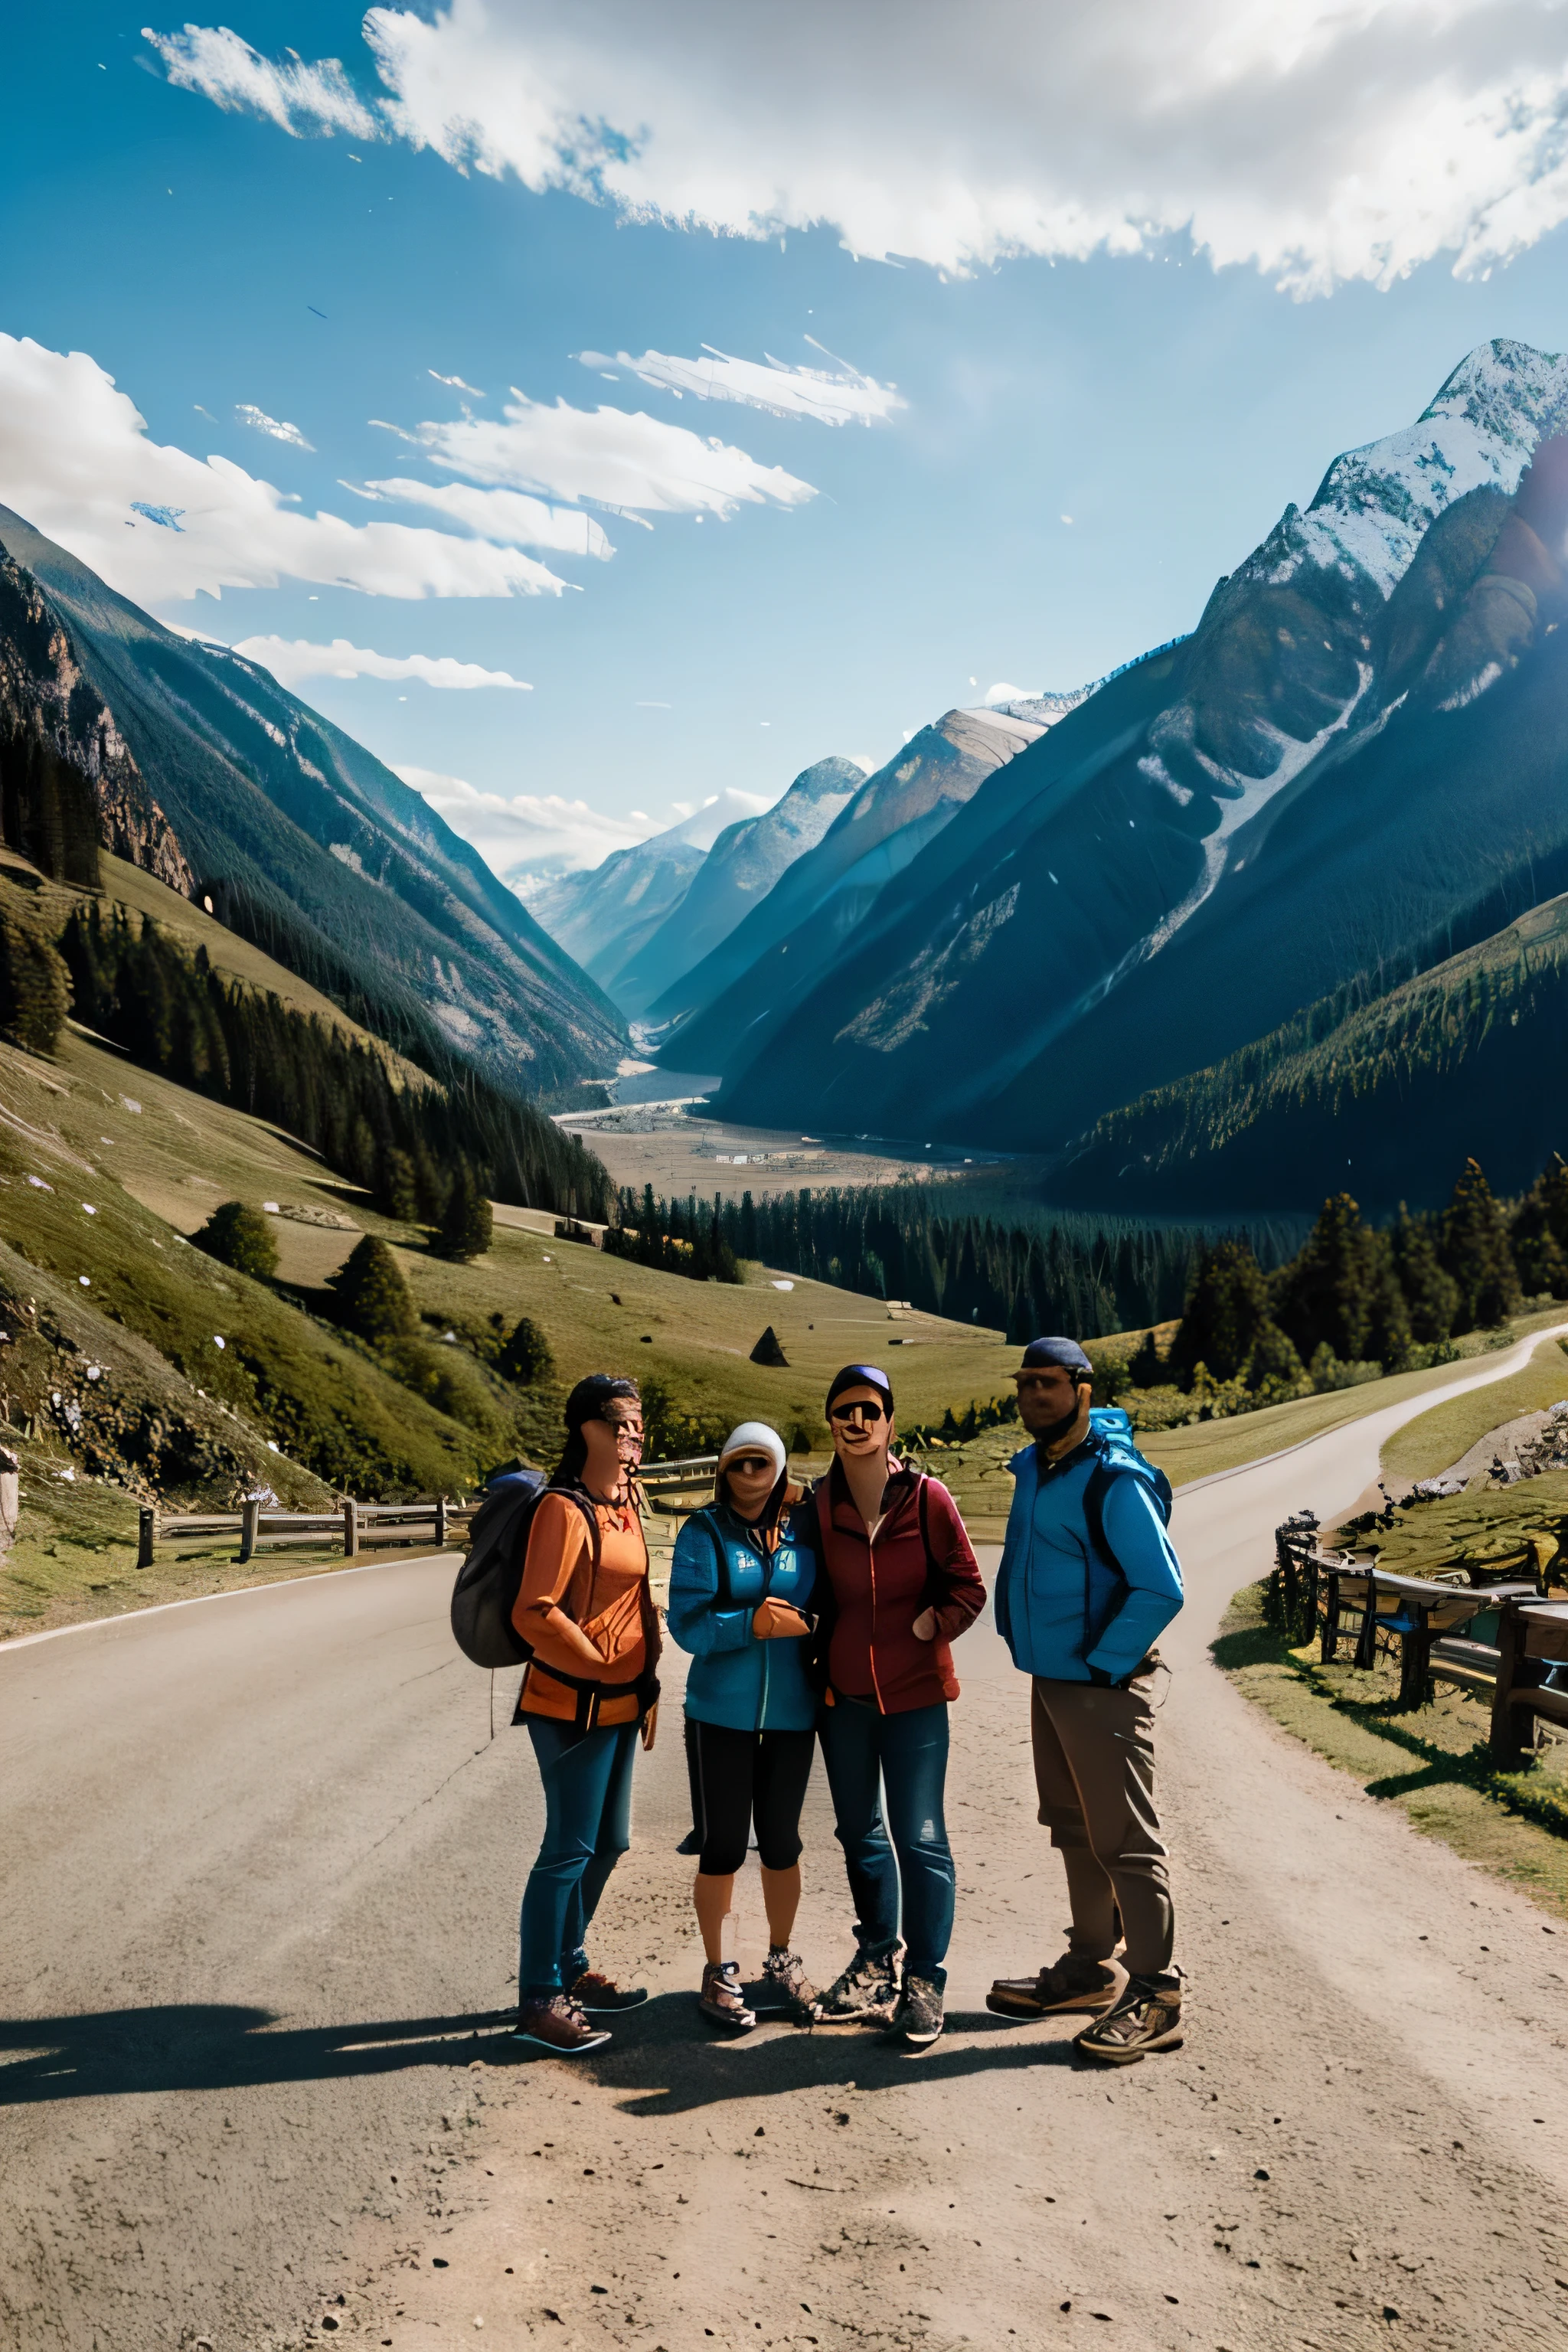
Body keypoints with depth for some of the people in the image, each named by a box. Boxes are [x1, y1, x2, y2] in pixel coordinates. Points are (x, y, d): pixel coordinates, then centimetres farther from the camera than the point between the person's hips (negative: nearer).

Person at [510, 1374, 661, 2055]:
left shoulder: (625, 1502, 9)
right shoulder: (565, 1509, -18)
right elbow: (534, 1614, -22)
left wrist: (645, 1681, 15)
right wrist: (600, 1666, -13)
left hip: (620, 1704, 9)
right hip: (574, 1705, -9)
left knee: (607, 1843, 17)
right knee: (571, 1848, -3)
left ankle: (569, 1971, 33)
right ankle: (538, 2002, 9)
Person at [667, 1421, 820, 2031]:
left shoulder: (805, 1530, 1)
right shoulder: (703, 1533, -6)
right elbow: (686, 1624, -13)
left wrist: (806, 1624, -11)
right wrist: (751, 1623, -25)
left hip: (791, 1712, 2)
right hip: (722, 1712, -2)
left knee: (781, 1841, 14)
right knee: (723, 1846, 5)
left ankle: (781, 1961, 32)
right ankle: (717, 1973, 22)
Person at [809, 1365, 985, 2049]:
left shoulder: (926, 1498, -9)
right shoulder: (819, 1504, -1)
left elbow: (967, 1588, -1)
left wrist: (931, 1626, -13)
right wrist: (823, 1660, 4)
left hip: (914, 1693, -3)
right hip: (843, 1694, 4)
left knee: (919, 1839, -1)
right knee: (861, 1834, 15)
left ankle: (925, 1980, 13)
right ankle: (878, 1957, 34)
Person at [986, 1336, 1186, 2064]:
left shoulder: (1114, 1480, -19)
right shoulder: (1031, 1469, 8)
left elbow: (1161, 1589, -21)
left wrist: (1103, 1667, -17)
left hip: (1102, 1686, -9)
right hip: (1049, 1680, 9)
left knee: (1123, 1840, -3)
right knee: (1074, 1832, 18)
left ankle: (1155, 1994, 6)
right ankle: (1091, 1967, 31)